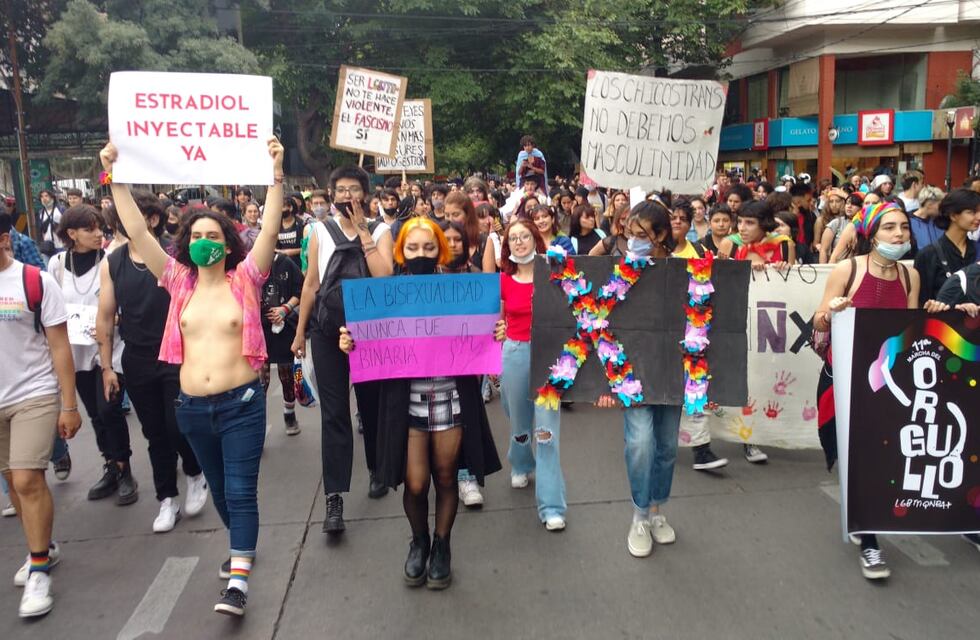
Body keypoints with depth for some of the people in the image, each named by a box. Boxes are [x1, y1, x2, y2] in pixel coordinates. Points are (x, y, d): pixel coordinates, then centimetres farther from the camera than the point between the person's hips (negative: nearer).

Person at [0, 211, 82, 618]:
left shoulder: (36, 282, -9)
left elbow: (59, 348, -6)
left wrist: (69, 406, -7)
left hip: (35, 396, -4)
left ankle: (39, 571, 6)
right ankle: (44, 548, 32)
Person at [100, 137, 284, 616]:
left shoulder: (245, 280, -4)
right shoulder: (179, 282, 4)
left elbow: (269, 230, -15)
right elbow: (137, 232, -1)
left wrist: (275, 174, -23)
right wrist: (116, 177, -8)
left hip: (242, 401, -4)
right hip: (192, 405, 4)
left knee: (241, 490, -2)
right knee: (219, 487, 20)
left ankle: (238, 580, 3)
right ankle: (243, 543, 42)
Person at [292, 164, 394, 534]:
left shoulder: (380, 231, 4)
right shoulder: (320, 231, 7)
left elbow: (383, 276, -13)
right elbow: (311, 284, 9)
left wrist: (362, 230, -12)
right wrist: (299, 332, 9)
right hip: (328, 329, 0)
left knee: (371, 403, 12)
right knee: (334, 413, -2)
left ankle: (377, 471, 34)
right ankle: (334, 499, -1)